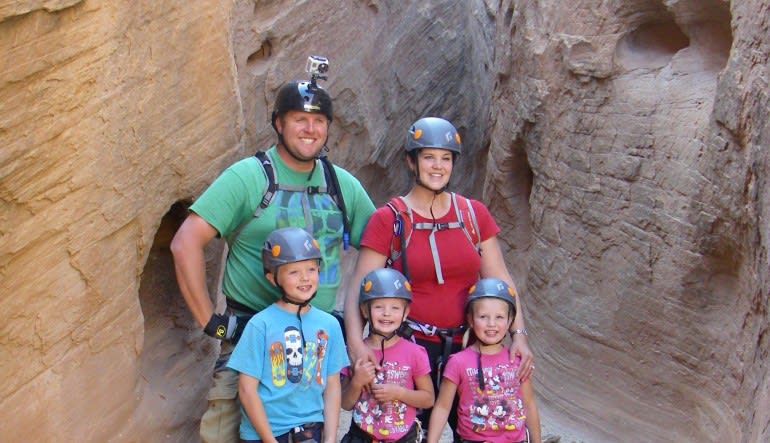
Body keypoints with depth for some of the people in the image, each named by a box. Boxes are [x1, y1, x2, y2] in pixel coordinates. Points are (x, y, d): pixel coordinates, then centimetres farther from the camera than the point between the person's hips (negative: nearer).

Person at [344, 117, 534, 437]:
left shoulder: (474, 214, 5)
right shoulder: (388, 219, -3)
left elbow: (500, 281, 5)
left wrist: (519, 334, -6)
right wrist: (356, 343, -22)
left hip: (466, 347, 3)